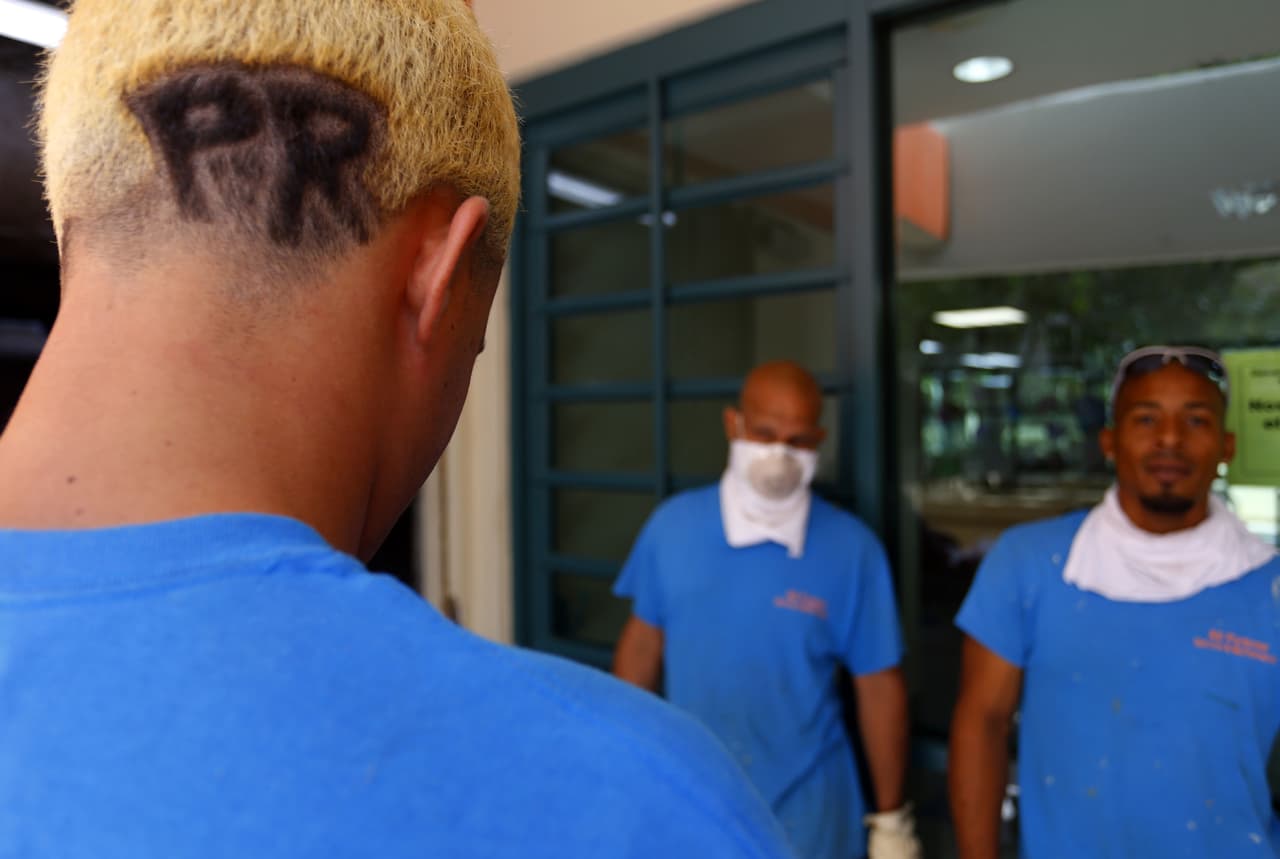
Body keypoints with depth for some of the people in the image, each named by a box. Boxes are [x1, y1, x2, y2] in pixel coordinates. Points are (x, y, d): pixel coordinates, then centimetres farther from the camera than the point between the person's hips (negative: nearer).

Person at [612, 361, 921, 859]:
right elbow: (643, 645, 2)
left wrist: (890, 818, 0)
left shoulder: (852, 548, -13)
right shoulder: (672, 525, -7)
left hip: (805, 813, -2)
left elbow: (879, 686, -6)